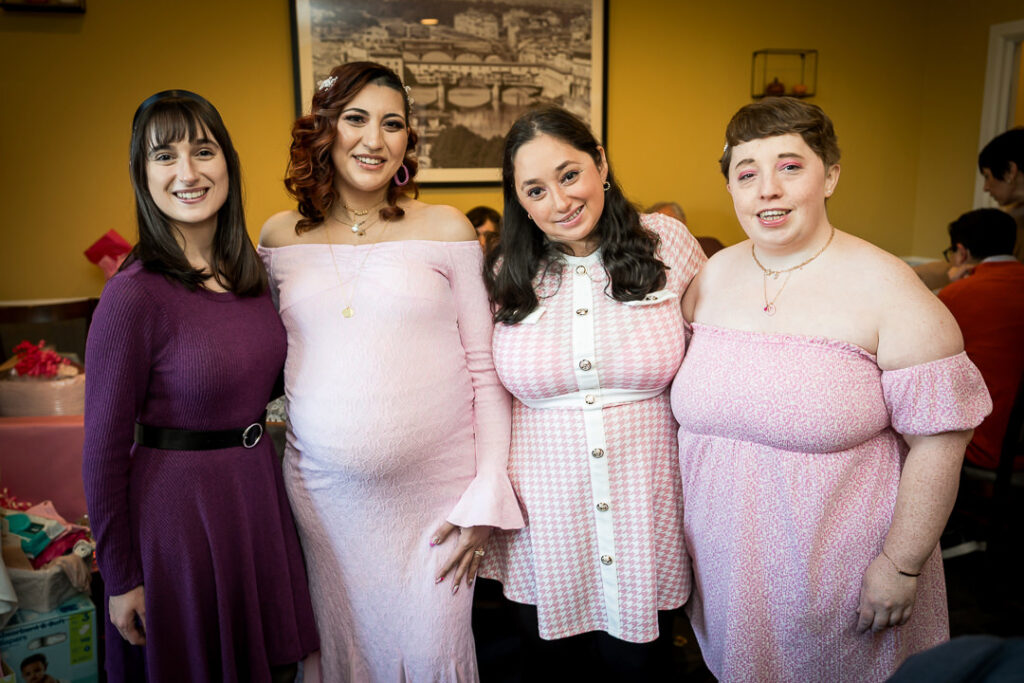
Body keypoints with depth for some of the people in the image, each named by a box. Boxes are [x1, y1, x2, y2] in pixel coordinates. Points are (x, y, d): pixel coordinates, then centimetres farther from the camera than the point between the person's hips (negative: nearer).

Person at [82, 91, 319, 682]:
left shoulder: (250, 270, 0)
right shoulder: (134, 294, -18)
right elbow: (104, 449, -13)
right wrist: (120, 579, -8)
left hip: (260, 489, 6)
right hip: (177, 506, -5)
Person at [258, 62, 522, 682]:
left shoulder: (447, 230, -4)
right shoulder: (281, 237, 4)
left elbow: (487, 368, -4)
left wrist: (488, 496, -8)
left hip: (435, 489, -2)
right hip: (325, 488, 3)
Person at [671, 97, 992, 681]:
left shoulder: (886, 290, -14)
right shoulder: (714, 276, 0)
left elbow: (939, 436, -13)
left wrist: (901, 564, -13)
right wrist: (678, 520, 9)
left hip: (838, 572, -4)